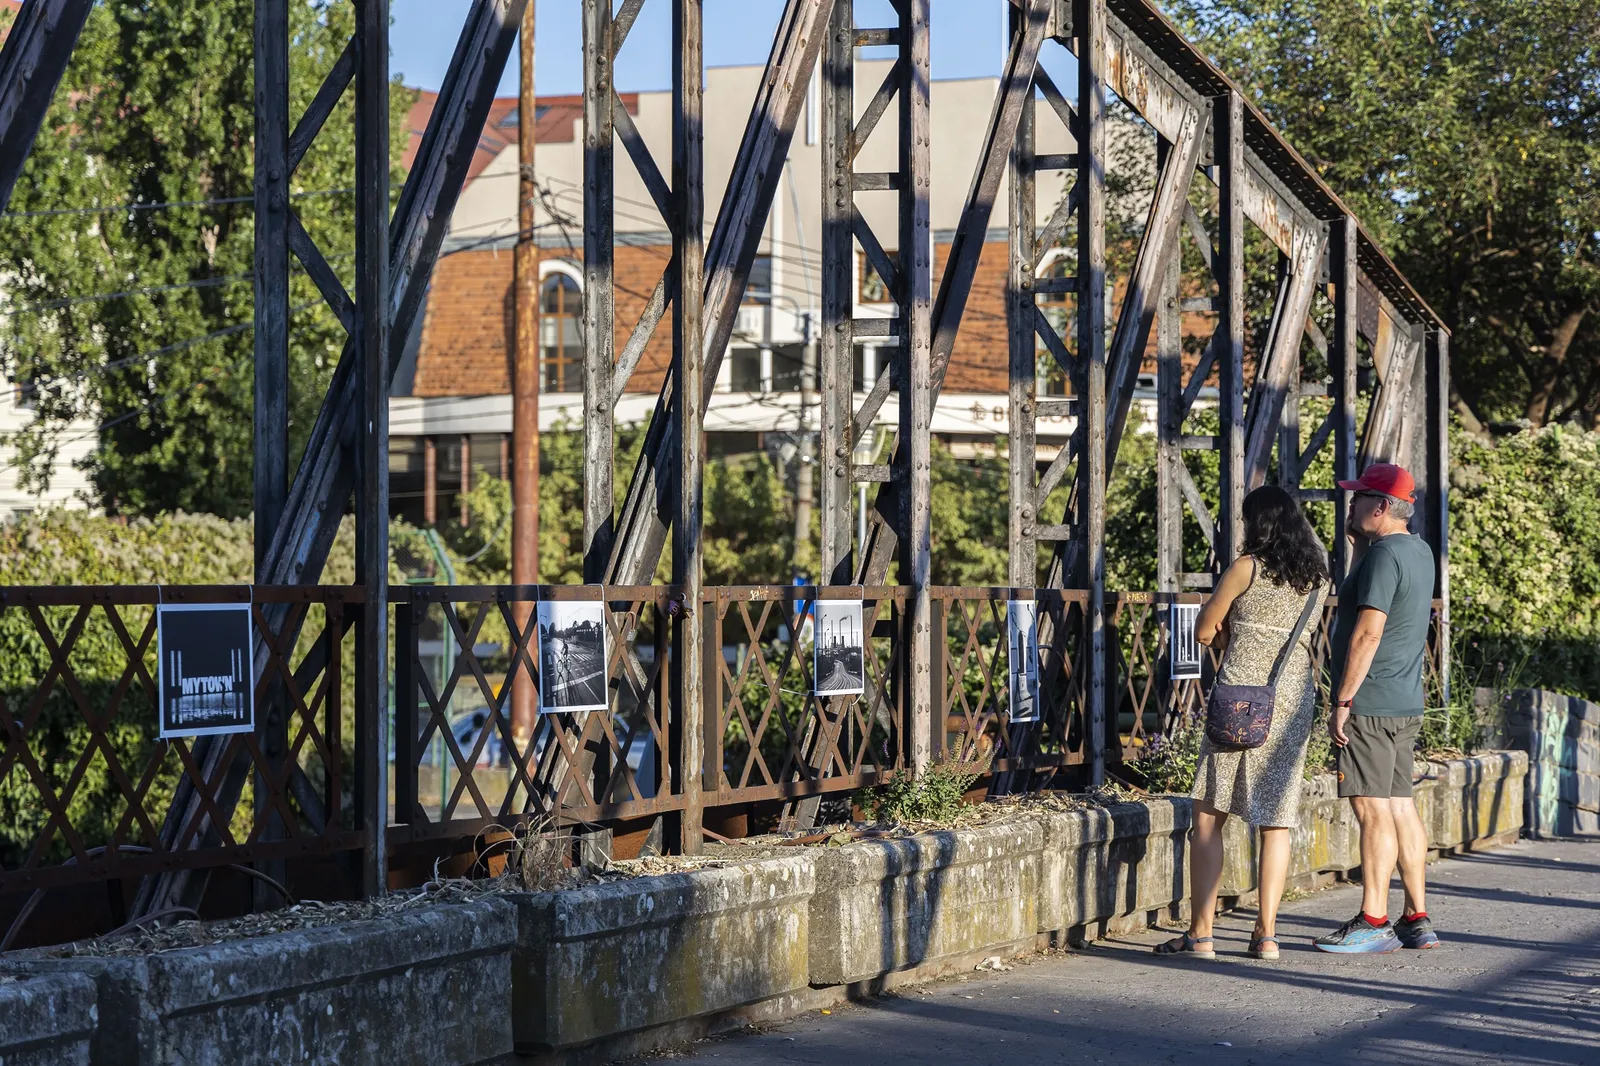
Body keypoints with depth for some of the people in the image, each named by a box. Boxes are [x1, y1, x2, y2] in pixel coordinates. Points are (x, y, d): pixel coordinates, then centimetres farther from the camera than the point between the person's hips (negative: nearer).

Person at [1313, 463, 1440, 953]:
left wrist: (1343, 701, -19)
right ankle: (1417, 920, 13)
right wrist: (1359, 541, 21)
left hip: (1370, 705, -10)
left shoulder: (1384, 555, -15)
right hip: (1406, 705, 10)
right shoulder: (1419, 551, 14)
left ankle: (1373, 922, -6)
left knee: (1373, 810, -7)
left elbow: (1367, 632, -21)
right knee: (1400, 807, 10)